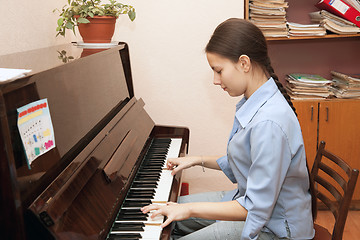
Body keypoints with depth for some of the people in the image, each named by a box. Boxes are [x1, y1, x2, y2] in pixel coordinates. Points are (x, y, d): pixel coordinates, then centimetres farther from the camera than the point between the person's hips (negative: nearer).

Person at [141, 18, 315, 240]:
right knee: (172, 212, 14)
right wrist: (199, 161, 14)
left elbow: (256, 208, -29)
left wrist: (191, 209, -23)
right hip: (253, 199, 9)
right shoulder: (255, 102, -1)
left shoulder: (269, 123, -32)